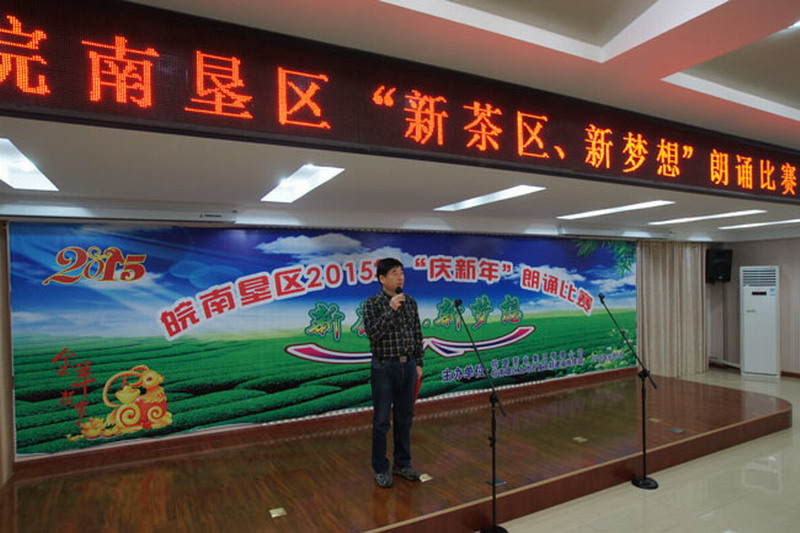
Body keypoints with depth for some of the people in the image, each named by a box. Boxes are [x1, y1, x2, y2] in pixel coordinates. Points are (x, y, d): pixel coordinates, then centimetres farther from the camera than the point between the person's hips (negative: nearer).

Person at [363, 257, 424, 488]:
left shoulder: (410, 302, 5)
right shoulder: (372, 303, -8)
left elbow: (418, 335, 10)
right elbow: (373, 334, -20)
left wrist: (419, 363, 7)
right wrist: (390, 309, -26)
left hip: (408, 366, 4)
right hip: (384, 367, -4)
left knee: (405, 417, 13)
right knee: (382, 420, 5)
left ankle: (402, 464, 29)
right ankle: (380, 468, 21)